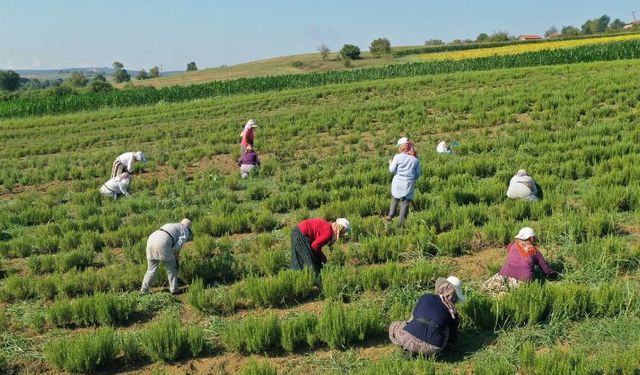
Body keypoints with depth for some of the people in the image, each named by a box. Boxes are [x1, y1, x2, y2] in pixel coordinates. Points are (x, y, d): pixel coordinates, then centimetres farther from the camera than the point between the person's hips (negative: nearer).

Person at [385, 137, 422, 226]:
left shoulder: (398, 157, -6)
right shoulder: (415, 159, 2)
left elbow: (392, 170, -3)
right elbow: (418, 173, 6)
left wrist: (390, 163, 16)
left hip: (398, 183, -1)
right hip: (409, 185, 1)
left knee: (395, 199, 19)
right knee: (405, 203, 5)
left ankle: (390, 216, 14)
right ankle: (401, 222, 7)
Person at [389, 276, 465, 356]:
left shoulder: (426, 297, 15)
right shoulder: (453, 313, 15)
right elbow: (452, 340, 25)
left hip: (410, 337, 0)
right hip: (432, 348, 0)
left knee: (394, 326, 31)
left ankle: (412, 349, 9)